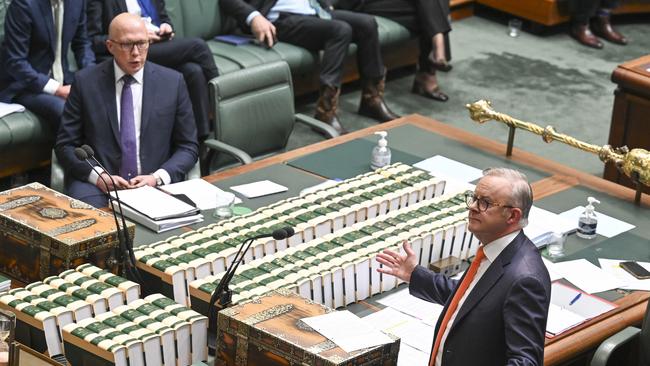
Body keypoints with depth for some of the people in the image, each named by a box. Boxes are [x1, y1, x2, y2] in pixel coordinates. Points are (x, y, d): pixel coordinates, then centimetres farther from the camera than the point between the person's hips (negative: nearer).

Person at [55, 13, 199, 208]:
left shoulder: (172, 82, 5)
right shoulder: (86, 82, 3)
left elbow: (188, 146, 8)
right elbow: (66, 145, 4)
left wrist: (158, 177, -10)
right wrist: (97, 176, -13)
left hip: (154, 184, 2)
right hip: (96, 184, -2)